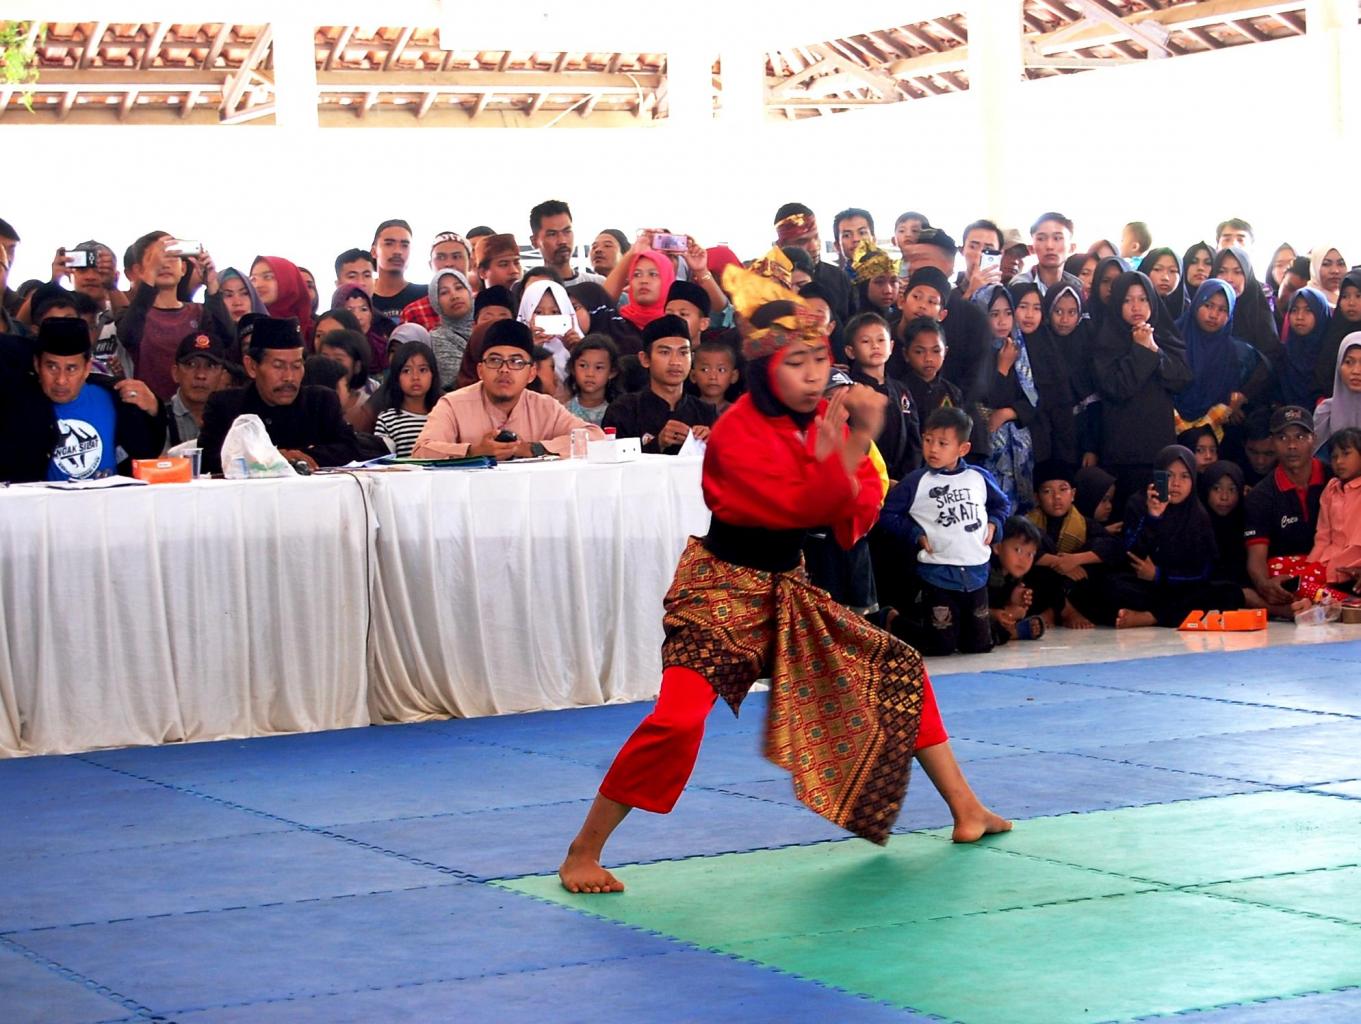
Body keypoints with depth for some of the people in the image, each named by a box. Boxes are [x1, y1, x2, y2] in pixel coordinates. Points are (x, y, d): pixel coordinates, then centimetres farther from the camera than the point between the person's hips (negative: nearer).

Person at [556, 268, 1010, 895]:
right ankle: (583, 854, -13)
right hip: (723, 590, -7)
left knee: (899, 672, 7)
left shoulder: (826, 417, 0)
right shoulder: (738, 433, -20)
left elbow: (856, 517, -2)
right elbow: (801, 506, -29)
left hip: (790, 588, 7)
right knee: (679, 719, -25)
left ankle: (966, 811, 20)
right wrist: (856, 440, -36)